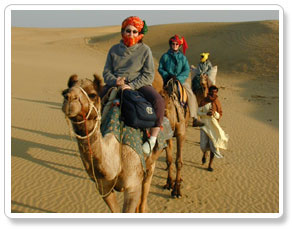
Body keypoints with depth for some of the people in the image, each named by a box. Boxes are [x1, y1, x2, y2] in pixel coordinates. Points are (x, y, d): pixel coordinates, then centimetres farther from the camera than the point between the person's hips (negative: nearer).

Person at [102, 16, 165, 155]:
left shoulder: (145, 50, 1)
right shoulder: (114, 49, 9)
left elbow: (149, 75, -5)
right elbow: (106, 72, 9)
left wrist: (131, 86, -17)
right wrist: (115, 81, -13)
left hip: (139, 85, -3)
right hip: (115, 85, 3)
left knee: (159, 101, -29)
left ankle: (153, 139, -21)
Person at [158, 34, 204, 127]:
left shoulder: (182, 57, 12)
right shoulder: (165, 56, 8)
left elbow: (187, 70, 4)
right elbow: (160, 69, 7)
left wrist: (178, 78, -12)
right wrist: (168, 75, -10)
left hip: (181, 80, 1)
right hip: (168, 80, -1)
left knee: (191, 95, -17)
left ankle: (195, 119, -15)